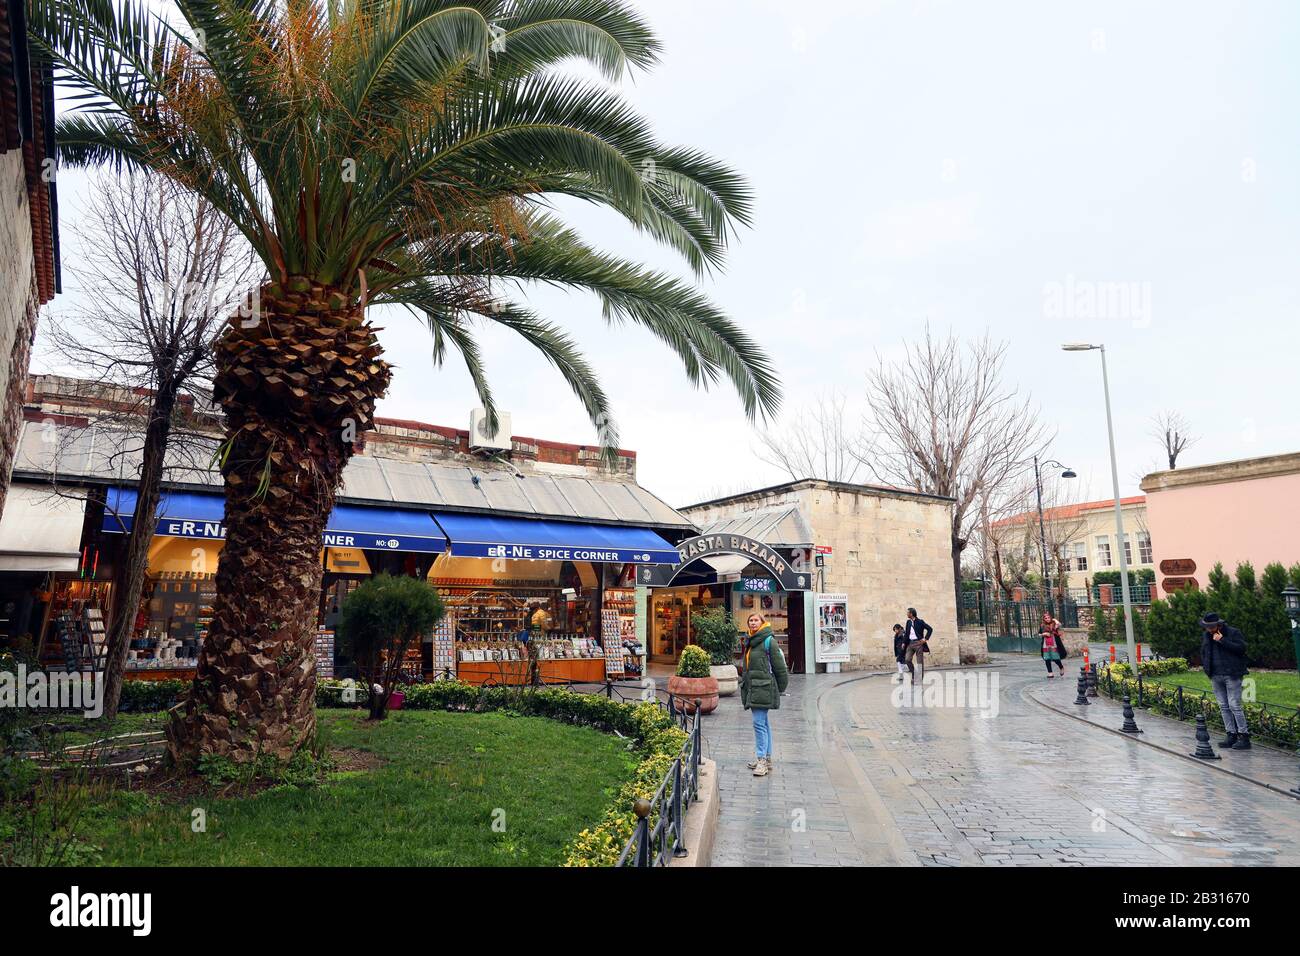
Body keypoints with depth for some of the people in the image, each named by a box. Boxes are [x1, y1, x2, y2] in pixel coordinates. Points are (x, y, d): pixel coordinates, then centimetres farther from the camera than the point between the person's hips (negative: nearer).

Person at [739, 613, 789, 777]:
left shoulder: (769, 642, -10)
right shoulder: (750, 642, 15)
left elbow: (780, 667, -9)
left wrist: (779, 689, -4)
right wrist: (745, 685, 20)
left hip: (763, 689, -8)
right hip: (752, 689, 8)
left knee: (759, 723, -11)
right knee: (763, 723, 14)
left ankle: (762, 760, -8)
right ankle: (766, 759, 20)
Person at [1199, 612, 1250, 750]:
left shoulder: (1233, 633, -5)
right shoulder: (1206, 635, 13)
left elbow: (1241, 648, -17)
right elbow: (1203, 653, 23)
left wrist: (1222, 640, -20)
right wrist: (1206, 668, 14)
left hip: (1231, 675, -6)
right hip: (1215, 676, 6)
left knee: (1234, 705, -7)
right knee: (1224, 707, 8)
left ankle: (1244, 737, -1)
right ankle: (1231, 735, 14)